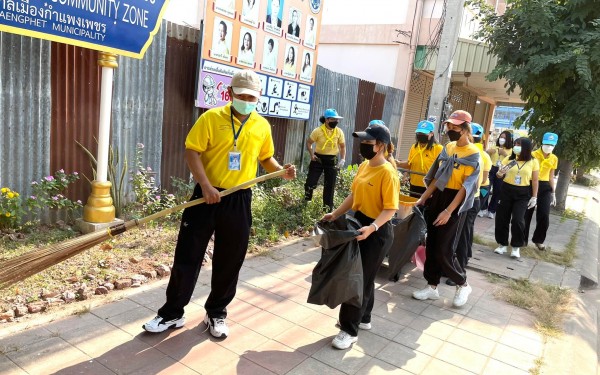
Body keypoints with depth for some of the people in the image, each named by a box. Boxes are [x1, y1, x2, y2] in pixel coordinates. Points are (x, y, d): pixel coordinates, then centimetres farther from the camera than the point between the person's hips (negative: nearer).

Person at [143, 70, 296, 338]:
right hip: (206, 196, -2)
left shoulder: (262, 126, 5)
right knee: (187, 256, 5)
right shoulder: (211, 118, -6)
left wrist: (281, 171, -2)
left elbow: (265, 157, 18)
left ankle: (216, 314, 30)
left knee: (229, 262, 11)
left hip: (239, 201, 3)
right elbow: (191, 152, -10)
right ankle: (172, 313, 23)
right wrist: (205, 186, -21)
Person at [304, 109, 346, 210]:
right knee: (311, 182, -3)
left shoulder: (339, 132, -3)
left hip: (332, 160, 2)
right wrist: (311, 154, -11)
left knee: (330, 185, 7)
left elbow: (343, 146, 7)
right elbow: (308, 142, 1)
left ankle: (328, 207, 19)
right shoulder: (318, 131, -10)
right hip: (318, 158, -2)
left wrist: (342, 159, -5)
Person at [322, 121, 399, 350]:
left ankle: (350, 331, 13)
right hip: (358, 224, 8)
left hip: (377, 233, -8)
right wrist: (336, 214, 5)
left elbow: (390, 209, -22)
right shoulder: (364, 166, 5)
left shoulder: (388, 173, -20)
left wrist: (371, 228, -35)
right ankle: (363, 319, 38)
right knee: (362, 276, 20)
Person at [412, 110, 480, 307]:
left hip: (456, 202, -7)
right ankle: (432, 286, 21)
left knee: (444, 250, -5)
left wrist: (448, 211, -22)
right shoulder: (448, 147, 8)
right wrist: (423, 198, 8)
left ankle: (463, 285, 18)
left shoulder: (473, 154, -12)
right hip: (437, 197, 7)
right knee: (431, 245, 9)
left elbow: (465, 187, -17)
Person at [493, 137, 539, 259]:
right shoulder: (508, 159, 1)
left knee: (518, 220, -10)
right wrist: (500, 173, -19)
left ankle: (516, 247, 8)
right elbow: (499, 175, 4)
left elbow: (535, 180, 2)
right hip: (507, 191, 2)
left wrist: (534, 197, -2)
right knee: (502, 218, 4)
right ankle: (502, 244, 20)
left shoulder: (533, 161, -1)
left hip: (523, 194, -2)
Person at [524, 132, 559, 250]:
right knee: (527, 214, 2)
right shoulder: (533, 155, -6)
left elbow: (551, 176, 16)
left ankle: (538, 240, 18)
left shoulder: (554, 159, 9)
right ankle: (523, 239, 16)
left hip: (545, 187, 4)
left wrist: (553, 193, 13)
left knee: (544, 215, 0)